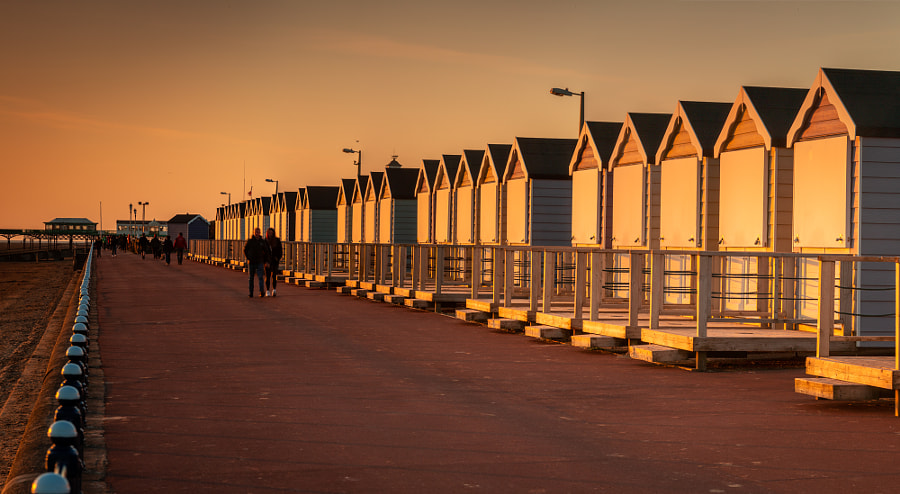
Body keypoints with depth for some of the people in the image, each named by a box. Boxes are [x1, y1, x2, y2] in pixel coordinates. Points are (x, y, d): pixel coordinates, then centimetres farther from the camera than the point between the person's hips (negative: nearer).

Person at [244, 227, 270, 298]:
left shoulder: (262, 242, 1)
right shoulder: (250, 241, -2)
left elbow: (266, 251, 11)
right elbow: (245, 250, 10)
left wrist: (265, 261, 10)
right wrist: (248, 258, 3)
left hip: (260, 262, -1)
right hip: (251, 263, 1)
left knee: (260, 277, -13)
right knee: (251, 278, 7)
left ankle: (261, 291, -22)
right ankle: (251, 292, 15)